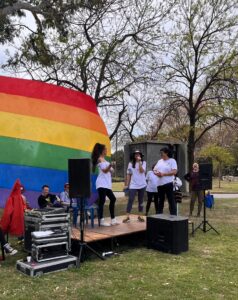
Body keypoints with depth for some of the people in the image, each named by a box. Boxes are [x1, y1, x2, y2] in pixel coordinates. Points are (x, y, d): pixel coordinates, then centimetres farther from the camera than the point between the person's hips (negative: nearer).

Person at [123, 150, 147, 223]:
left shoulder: (143, 162, 1)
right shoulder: (130, 163, 4)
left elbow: (142, 171, -17)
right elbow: (128, 175, 7)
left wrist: (139, 162, -19)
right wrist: (126, 184, 3)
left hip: (142, 185, 0)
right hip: (133, 185, 0)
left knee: (140, 201, 9)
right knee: (130, 200, -8)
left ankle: (140, 216, 17)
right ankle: (127, 217, -6)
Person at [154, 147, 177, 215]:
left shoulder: (172, 161, -5)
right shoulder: (159, 161, 15)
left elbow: (174, 171, -15)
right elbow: (154, 170, 17)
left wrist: (163, 174, -18)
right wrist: (157, 173, -7)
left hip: (168, 183, -6)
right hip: (160, 183, 7)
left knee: (171, 200, -4)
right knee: (160, 200, 15)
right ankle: (159, 214, 23)